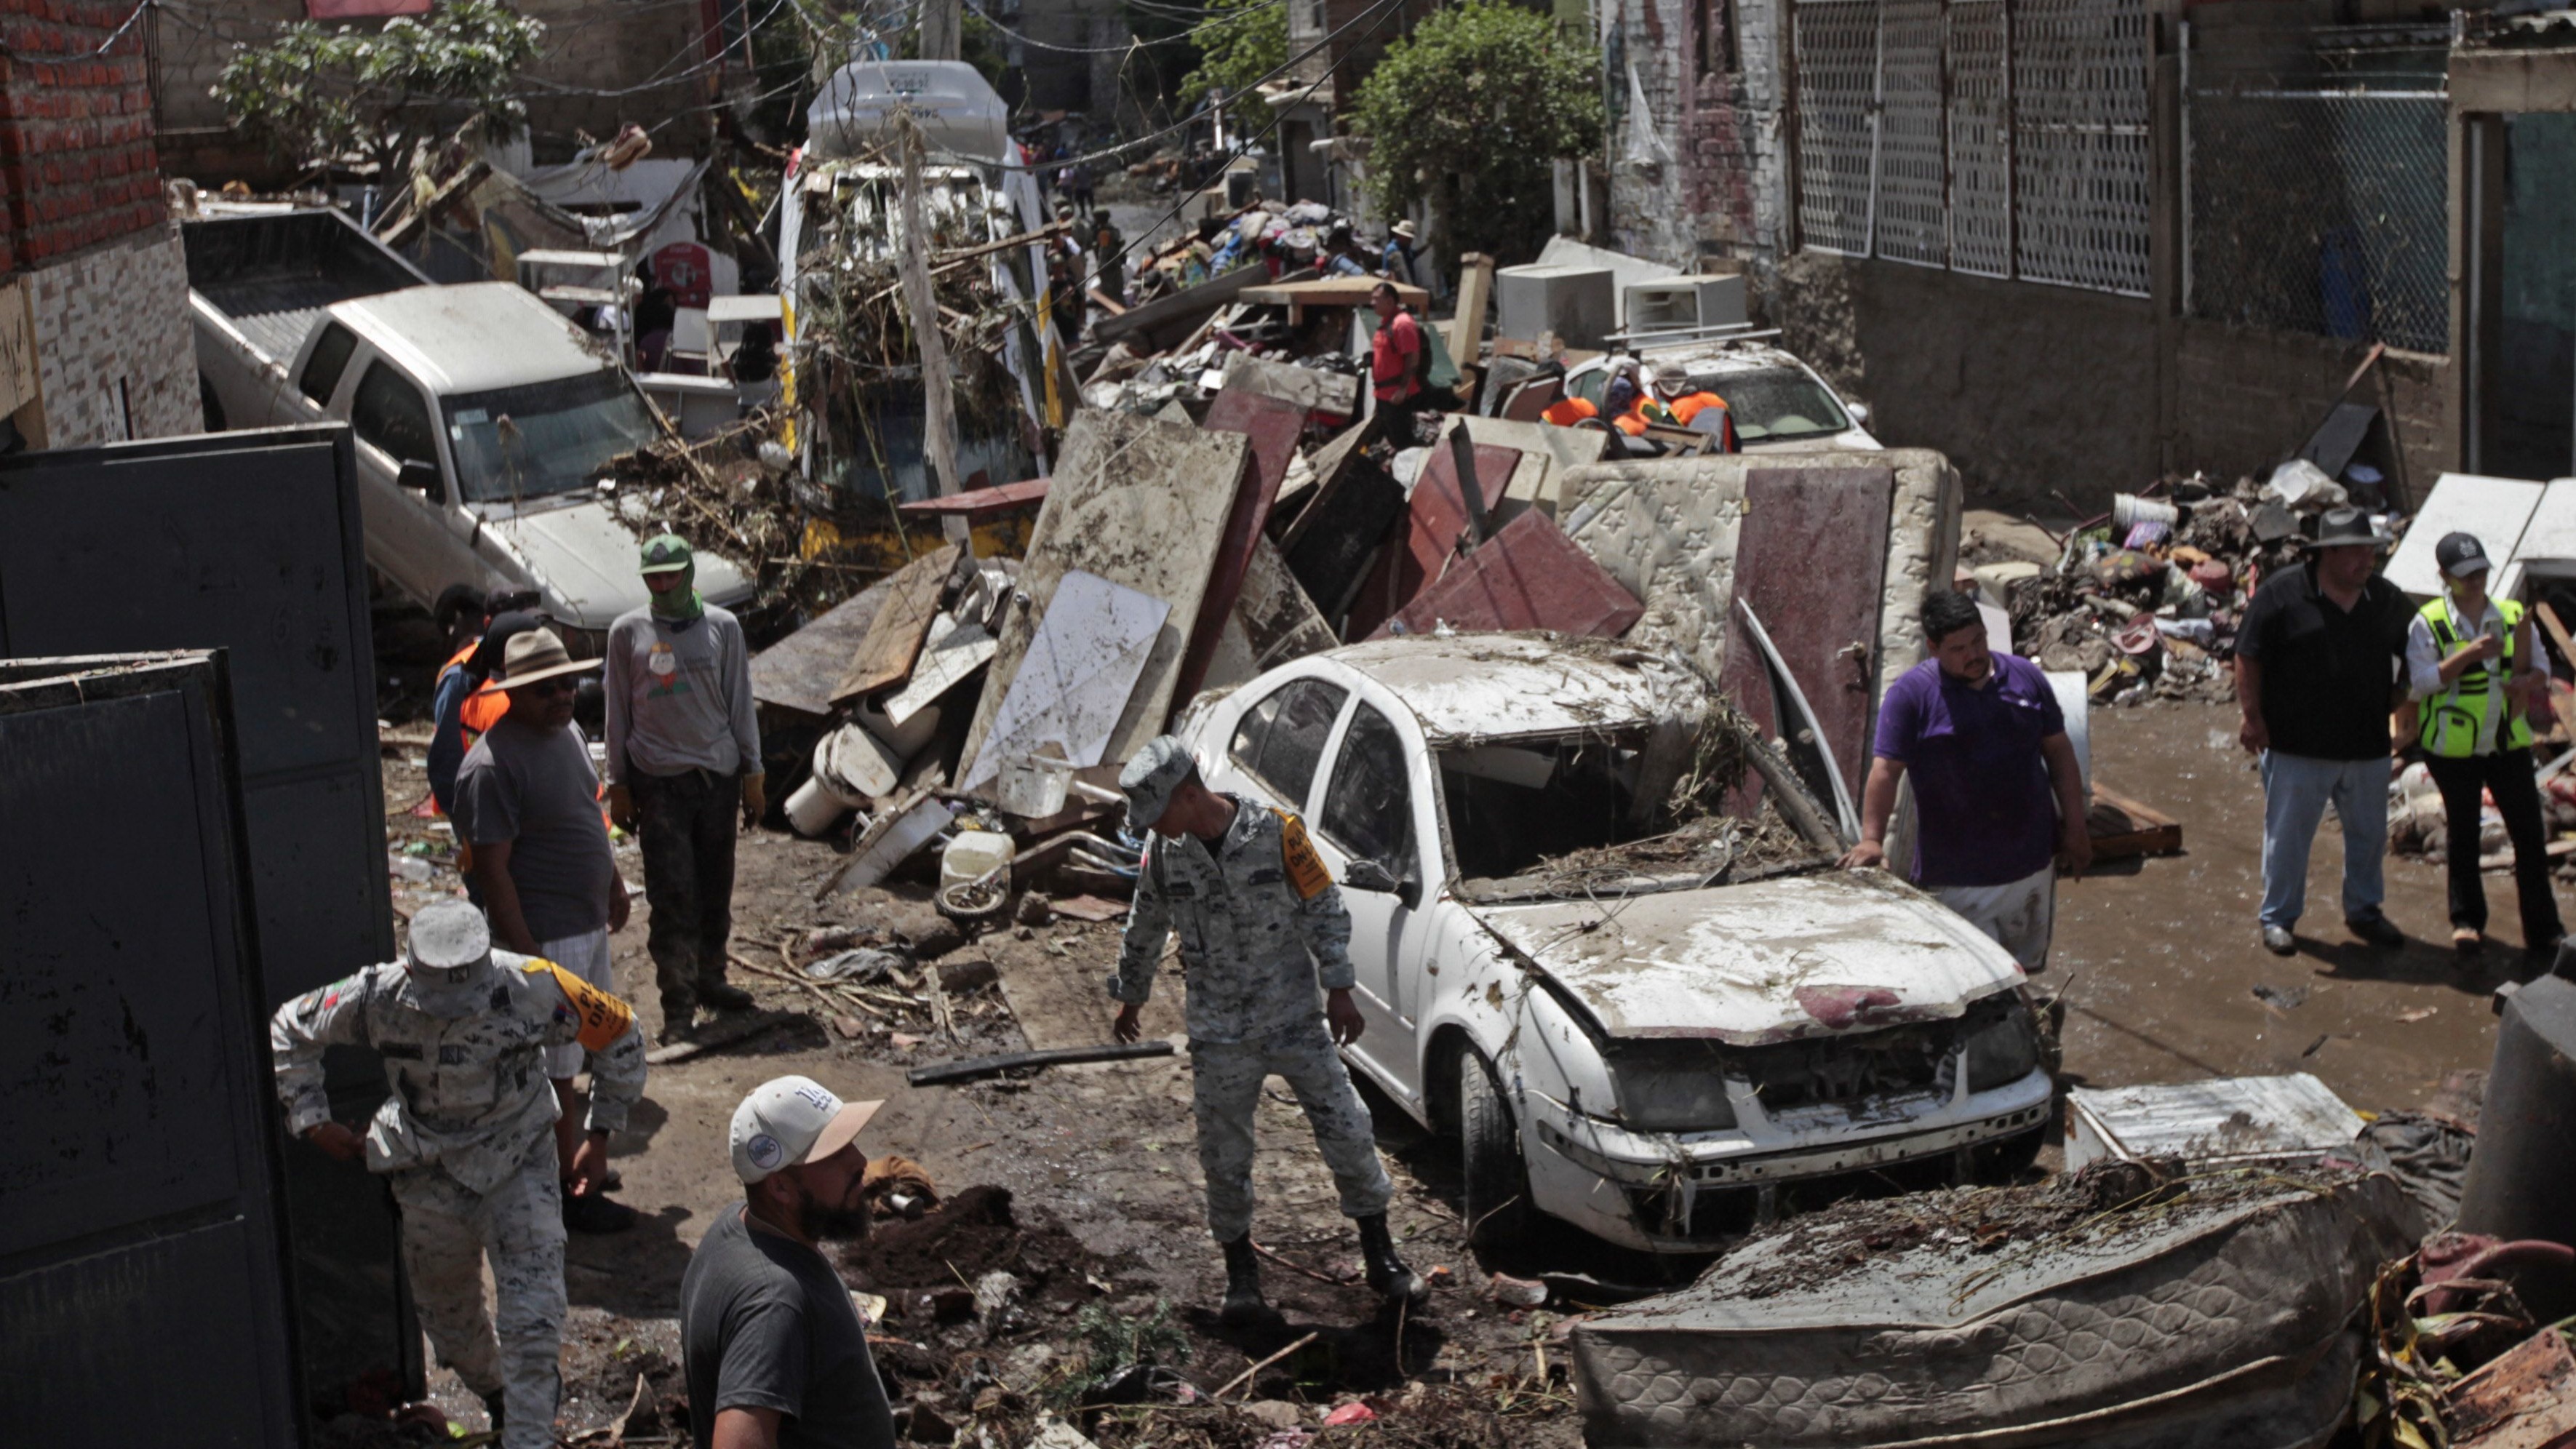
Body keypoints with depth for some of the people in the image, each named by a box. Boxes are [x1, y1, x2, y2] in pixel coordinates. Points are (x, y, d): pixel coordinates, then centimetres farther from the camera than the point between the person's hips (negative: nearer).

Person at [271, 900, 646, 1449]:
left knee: (533, 1321, -13)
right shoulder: (376, 998, -20)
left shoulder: (533, 987, -24)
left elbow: (620, 1035, -7)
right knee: (446, 1312, 19)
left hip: (519, 1165, -2)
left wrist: (601, 1134, -2)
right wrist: (313, 1121, -5)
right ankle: (497, 1394, 48)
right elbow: (289, 1031, 0)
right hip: (432, 1177, 2)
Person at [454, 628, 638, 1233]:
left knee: (572, 1052, 21)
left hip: (587, 923, 9)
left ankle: (562, 1155, 37)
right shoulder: (492, 766, -25)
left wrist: (613, 883, 23)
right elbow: (492, 870, -24)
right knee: (554, 1068, 2)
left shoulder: (565, 730, 5)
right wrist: (527, 955, -24)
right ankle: (568, 1192, 12)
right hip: (544, 936, -9)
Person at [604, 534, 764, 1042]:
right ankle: (678, 1003, -2)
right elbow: (618, 713, 5)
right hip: (658, 781, -2)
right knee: (672, 894, -5)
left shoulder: (722, 627, 3)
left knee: (716, 887, 9)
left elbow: (740, 704, 8)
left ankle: (710, 978, 24)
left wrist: (752, 775, 7)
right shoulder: (628, 632, 0)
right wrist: (618, 786, 4)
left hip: (719, 775, 2)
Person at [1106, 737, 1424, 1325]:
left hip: (1295, 1017, -2)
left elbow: (1326, 909, -4)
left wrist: (1338, 990, -7)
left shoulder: (1276, 834, -12)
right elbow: (1145, 930, 14)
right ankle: (1241, 1271, 24)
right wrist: (1130, 998, 24)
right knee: (1225, 1158, 5)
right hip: (1219, 1033, 2)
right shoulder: (1163, 852, -2)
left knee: (1347, 1133, 0)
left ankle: (1380, 1256, 17)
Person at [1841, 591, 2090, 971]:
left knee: (2027, 968, 17)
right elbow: (1886, 770, -15)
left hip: (2032, 865, 5)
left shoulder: (2025, 677, 3)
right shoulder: (1911, 694, -10)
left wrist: (2075, 828, 9)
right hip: (1957, 879, -5)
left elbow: (2059, 752, 10)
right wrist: (1871, 840, -25)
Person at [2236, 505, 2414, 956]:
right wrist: (2252, 715, -11)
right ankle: (2278, 917, 19)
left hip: (2368, 745, 5)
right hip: (2297, 748, -5)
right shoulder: (2282, 594, -10)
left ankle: (2363, 910, 35)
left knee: (2369, 833, 16)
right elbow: (2248, 657, -8)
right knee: (2288, 835, 5)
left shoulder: (2386, 599, 5)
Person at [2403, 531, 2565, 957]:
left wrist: (2528, 680, -13)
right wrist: (2469, 654, -23)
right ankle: (2466, 922, 24)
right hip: (2453, 749, -3)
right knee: (2463, 835, 10)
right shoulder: (2428, 623, -6)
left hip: (2509, 743, 3)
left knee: (2530, 834, 3)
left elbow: (2542, 666, 10)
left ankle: (2542, 929, 11)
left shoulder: (2513, 616, 4)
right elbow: (2420, 682, -14)